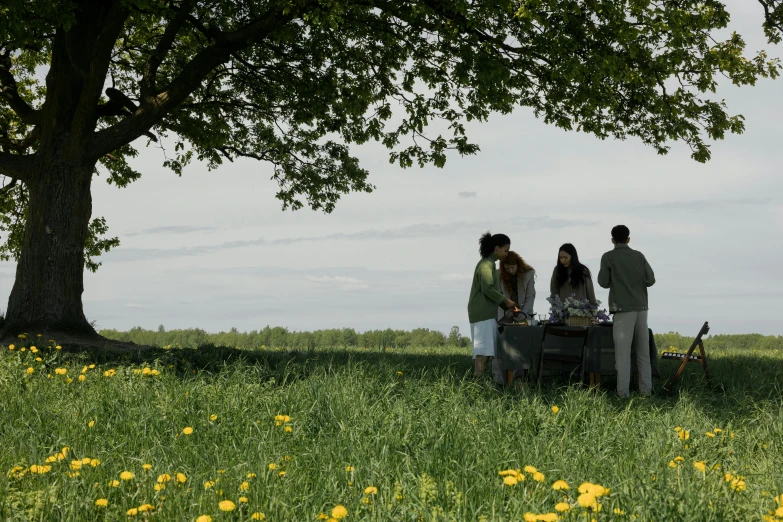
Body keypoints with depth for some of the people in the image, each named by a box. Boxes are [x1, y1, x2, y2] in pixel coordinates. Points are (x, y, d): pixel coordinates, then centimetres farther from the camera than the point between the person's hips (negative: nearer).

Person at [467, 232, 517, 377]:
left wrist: (506, 304, 15)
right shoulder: (486, 264, -11)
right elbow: (487, 289, -20)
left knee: (487, 349, 5)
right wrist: (505, 300, -10)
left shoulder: (490, 264, 20)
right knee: (484, 347, -16)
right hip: (482, 312, -10)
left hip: (487, 312, 10)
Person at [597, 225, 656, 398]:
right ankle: (646, 390, 7)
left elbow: (604, 283, 0)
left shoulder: (608, 257, -1)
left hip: (623, 308, -4)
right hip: (641, 307, 4)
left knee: (623, 352, -4)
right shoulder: (639, 256, 8)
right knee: (643, 351, 8)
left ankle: (623, 392, -9)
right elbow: (650, 280, 4)